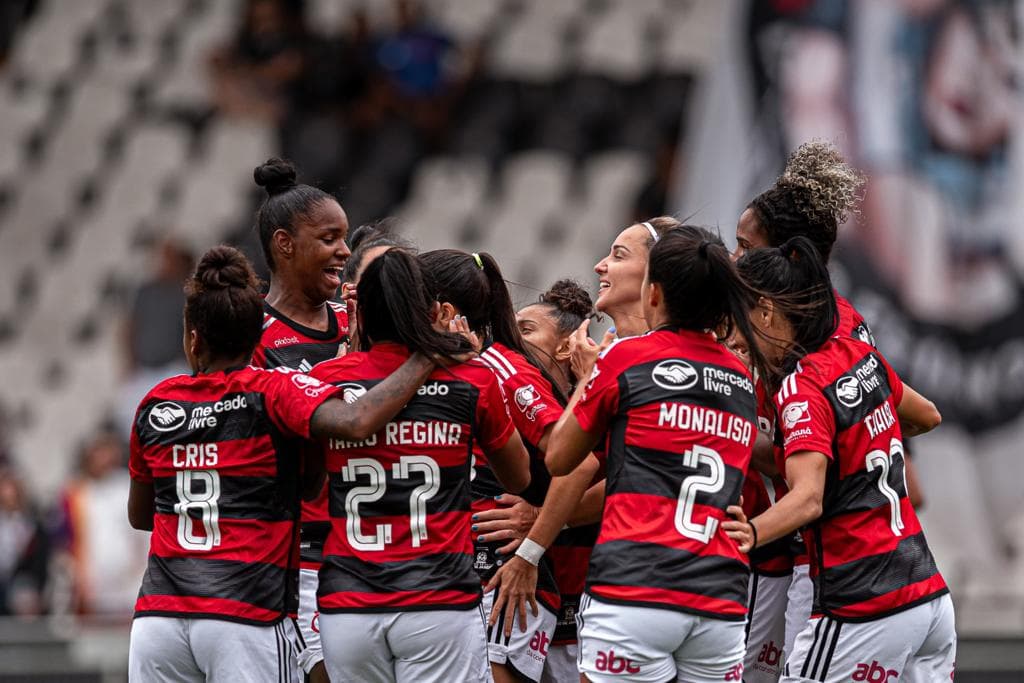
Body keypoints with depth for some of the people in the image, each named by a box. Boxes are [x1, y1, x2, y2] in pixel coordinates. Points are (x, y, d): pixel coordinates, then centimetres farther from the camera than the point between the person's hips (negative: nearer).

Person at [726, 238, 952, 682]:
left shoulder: (803, 388, -15)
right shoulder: (859, 354, 8)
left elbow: (808, 498, -29)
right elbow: (927, 417, 26)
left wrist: (752, 533, -46)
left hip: (867, 611, -9)